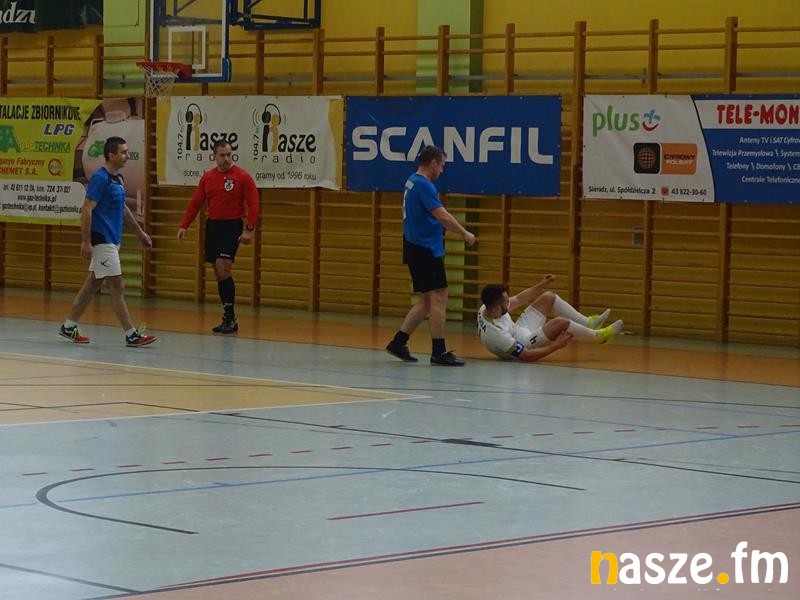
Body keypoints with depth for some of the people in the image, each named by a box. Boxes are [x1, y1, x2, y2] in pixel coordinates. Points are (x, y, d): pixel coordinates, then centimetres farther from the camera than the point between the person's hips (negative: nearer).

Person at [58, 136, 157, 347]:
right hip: (102, 240, -9)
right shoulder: (100, 178, -15)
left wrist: (139, 231, 26)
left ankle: (69, 326, 20)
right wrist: (86, 242, -21)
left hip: (112, 240, 9)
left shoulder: (118, 178, 13)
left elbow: (123, 208, 25)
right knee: (117, 286, -7)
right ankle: (131, 335, -6)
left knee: (92, 284, 13)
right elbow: (87, 210, -18)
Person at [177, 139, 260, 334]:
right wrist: (184, 226, 6)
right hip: (212, 226, 6)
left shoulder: (242, 176, -5)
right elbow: (195, 203, 12)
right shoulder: (207, 177, 9)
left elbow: (253, 205, -8)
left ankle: (230, 317, -10)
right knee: (218, 273, 6)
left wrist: (249, 229, -17)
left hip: (232, 226, -6)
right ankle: (228, 319, 13)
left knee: (223, 270, -16)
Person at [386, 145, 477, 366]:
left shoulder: (412, 182, 15)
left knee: (426, 301, 13)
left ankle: (398, 342, 13)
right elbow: (442, 216, -20)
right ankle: (439, 352, -6)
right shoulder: (424, 185, -16)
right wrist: (465, 234, -10)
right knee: (438, 298, -7)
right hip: (426, 250, -10)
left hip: (418, 249, 10)